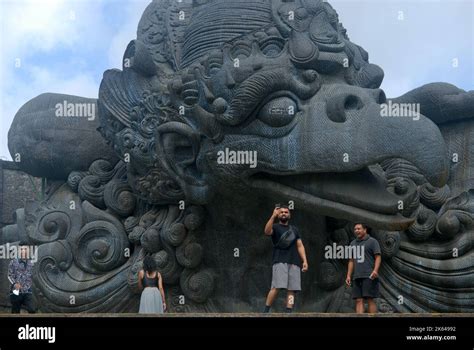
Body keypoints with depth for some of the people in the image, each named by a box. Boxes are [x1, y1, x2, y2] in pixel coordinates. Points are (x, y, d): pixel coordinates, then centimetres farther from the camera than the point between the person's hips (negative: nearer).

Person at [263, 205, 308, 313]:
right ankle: (266, 311, -11)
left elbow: (300, 246, 18)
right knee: (276, 287, -17)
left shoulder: (294, 229, 23)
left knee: (292, 289, -3)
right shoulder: (275, 227, 8)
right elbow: (267, 231, -17)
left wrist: (304, 261, 5)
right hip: (280, 262, -5)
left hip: (294, 263, 5)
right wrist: (273, 216, -24)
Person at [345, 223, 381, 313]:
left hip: (369, 276, -5)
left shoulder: (372, 241, 2)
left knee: (370, 299, -6)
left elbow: (378, 257, -5)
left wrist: (375, 270, -20)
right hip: (357, 277, 5)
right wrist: (348, 276, 12)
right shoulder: (353, 243, 19)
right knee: (359, 300, -1)